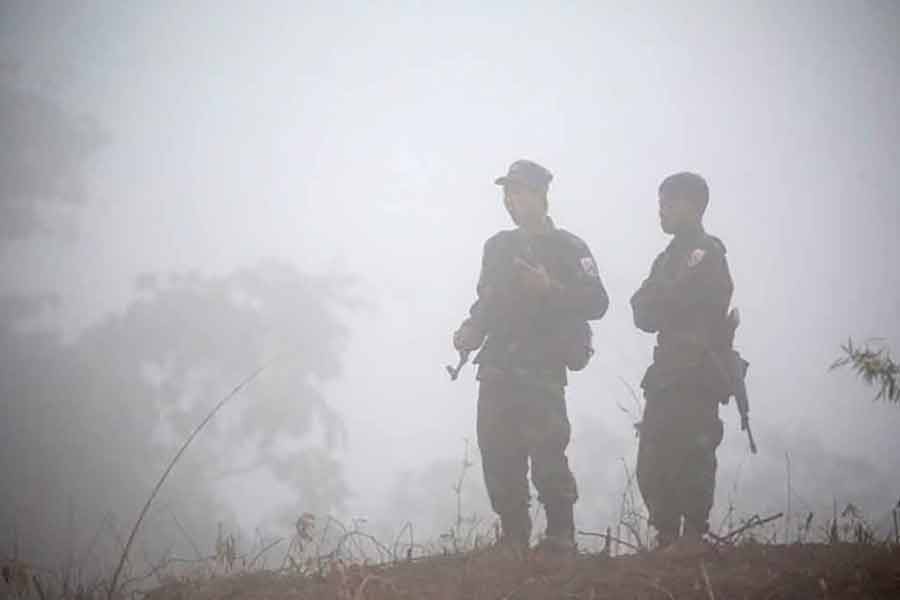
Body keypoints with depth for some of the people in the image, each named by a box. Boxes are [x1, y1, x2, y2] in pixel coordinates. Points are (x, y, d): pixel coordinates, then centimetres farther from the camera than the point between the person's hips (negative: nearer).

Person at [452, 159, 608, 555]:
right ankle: (514, 541, 9)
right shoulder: (498, 247, 17)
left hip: (541, 371, -6)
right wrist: (472, 330, 7)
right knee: (498, 457, 1)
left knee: (546, 455, -14)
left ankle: (560, 541, -6)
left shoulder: (568, 248, -1)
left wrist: (550, 288, -19)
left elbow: (596, 303, -7)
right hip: (497, 370, 6)